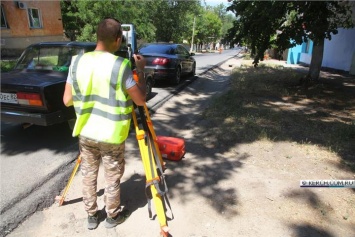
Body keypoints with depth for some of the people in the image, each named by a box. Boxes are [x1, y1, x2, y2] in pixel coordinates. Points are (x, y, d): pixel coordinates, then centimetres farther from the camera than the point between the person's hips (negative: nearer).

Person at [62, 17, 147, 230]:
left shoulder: (77, 62, -3)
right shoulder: (120, 66, -18)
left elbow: (67, 100, 1)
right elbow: (140, 100, -13)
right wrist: (141, 70, -2)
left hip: (85, 132, 5)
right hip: (111, 135, -4)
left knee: (89, 175, 21)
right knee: (112, 178, 15)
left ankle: (92, 216, 38)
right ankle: (113, 216, 34)